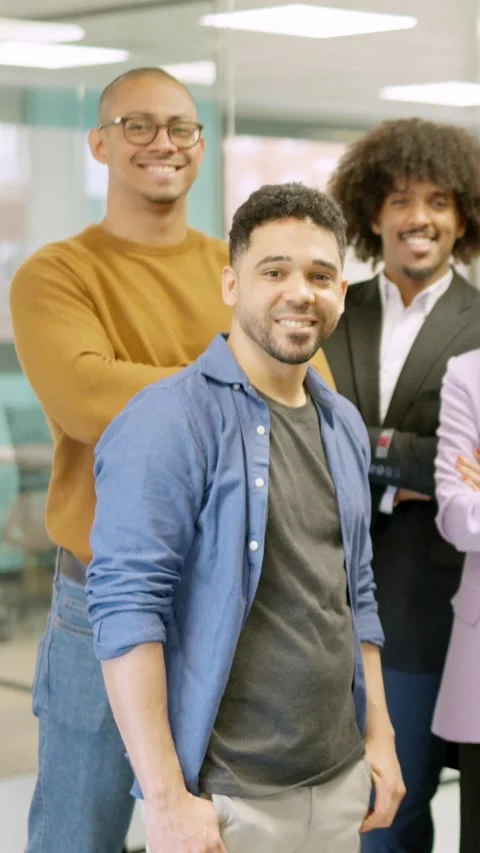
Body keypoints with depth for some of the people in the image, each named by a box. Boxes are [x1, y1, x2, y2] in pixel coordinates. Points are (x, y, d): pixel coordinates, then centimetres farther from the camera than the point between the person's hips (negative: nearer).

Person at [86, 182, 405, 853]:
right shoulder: (169, 421, -13)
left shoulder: (345, 427, 10)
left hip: (341, 782, 7)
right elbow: (127, 609, -18)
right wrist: (166, 799, -21)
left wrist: (379, 739, 11)